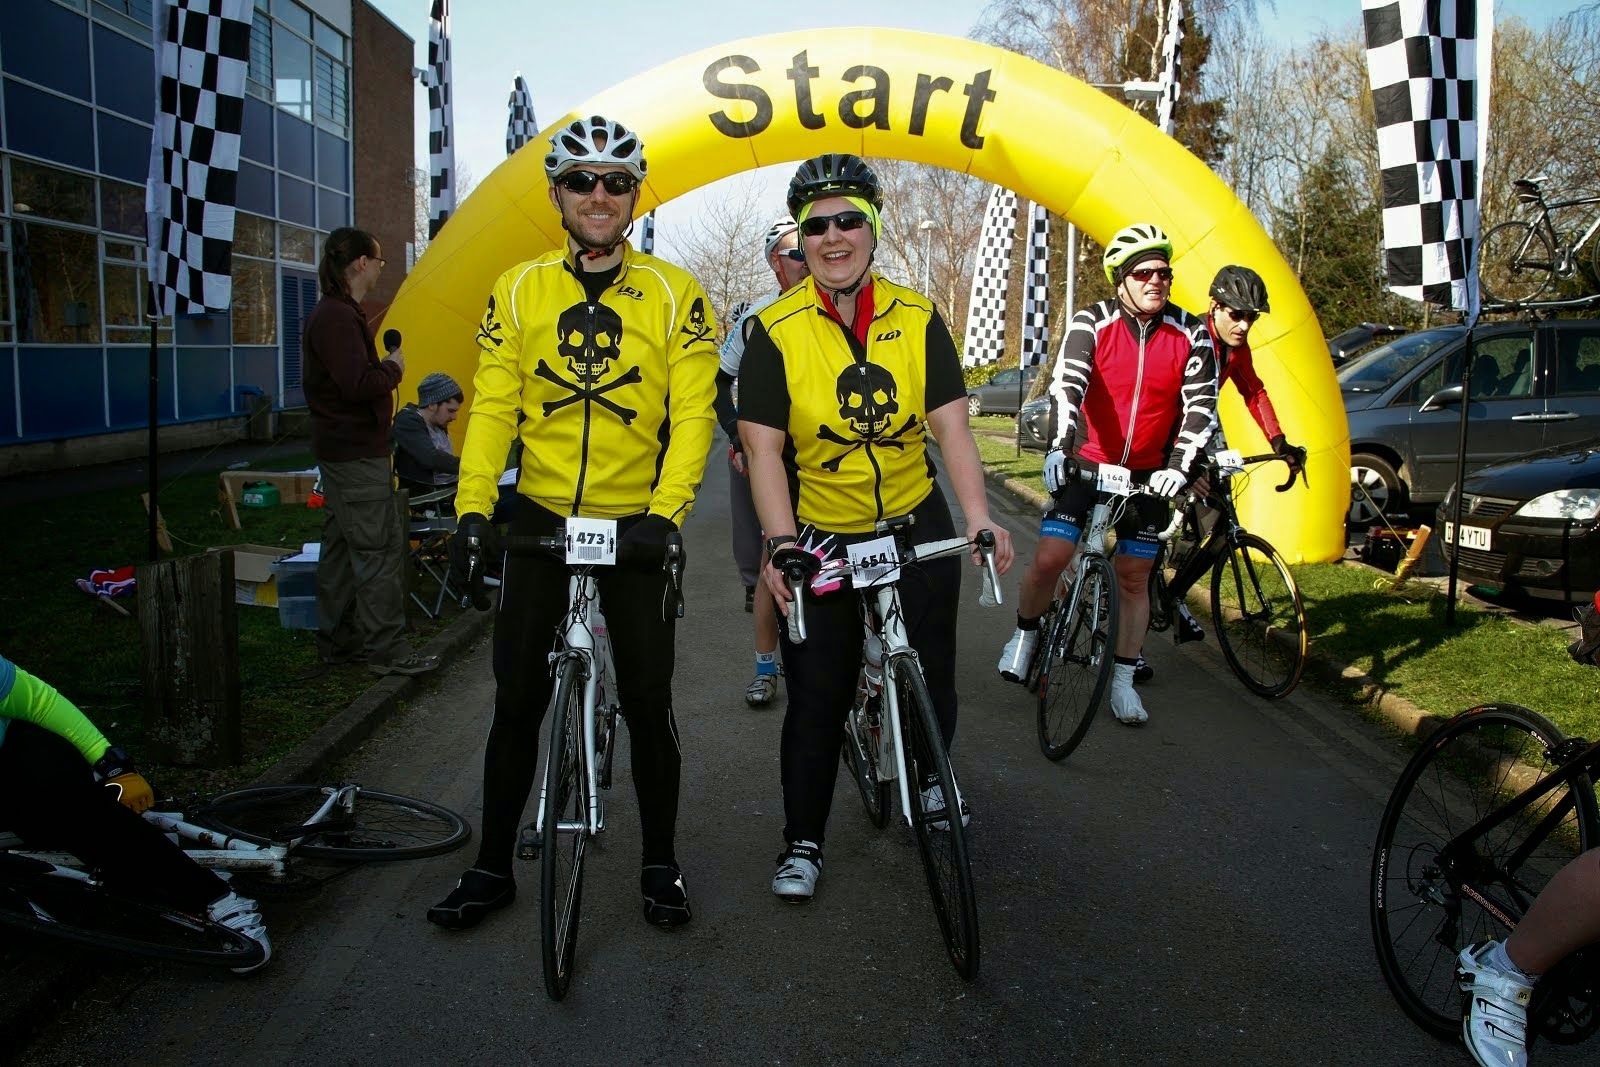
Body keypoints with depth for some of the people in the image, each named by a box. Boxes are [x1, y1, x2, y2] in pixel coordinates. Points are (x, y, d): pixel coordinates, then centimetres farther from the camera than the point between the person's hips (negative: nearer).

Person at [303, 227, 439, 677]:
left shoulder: (332, 313, 17)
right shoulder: (338, 318, -17)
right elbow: (358, 384, -27)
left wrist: (385, 367, 6)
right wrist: (394, 369, -11)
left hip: (339, 450, 11)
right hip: (357, 454, -11)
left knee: (341, 547, 15)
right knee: (378, 550, -7)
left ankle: (337, 640, 23)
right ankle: (386, 649, -2)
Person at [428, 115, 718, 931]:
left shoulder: (674, 295, -2)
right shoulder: (517, 291, 3)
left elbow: (692, 415, -8)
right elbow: (493, 407, 0)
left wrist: (663, 511, -21)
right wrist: (472, 503, -13)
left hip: (634, 526, -1)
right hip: (540, 520, 2)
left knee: (647, 703, 6)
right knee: (516, 704, 8)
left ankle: (660, 865, 23)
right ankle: (492, 867, 24)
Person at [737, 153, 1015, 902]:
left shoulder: (917, 319, -4)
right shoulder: (775, 331, -10)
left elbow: (951, 427, -7)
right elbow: (763, 449, -13)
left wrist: (979, 518, -18)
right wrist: (779, 546, -22)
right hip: (821, 537, -2)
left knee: (932, 680, 9)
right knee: (817, 698, 2)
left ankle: (929, 782, 40)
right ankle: (802, 842, 20)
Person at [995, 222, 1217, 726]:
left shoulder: (1191, 335, -5)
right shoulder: (1092, 322, -10)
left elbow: (1201, 406, -9)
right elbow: (1066, 386, -23)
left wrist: (1179, 465, -24)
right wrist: (1058, 447, -39)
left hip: (1150, 472, 2)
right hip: (1087, 462, -1)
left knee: (1134, 577, 6)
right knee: (1049, 557, -10)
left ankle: (1123, 681, 19)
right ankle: (1025, 633, 19)